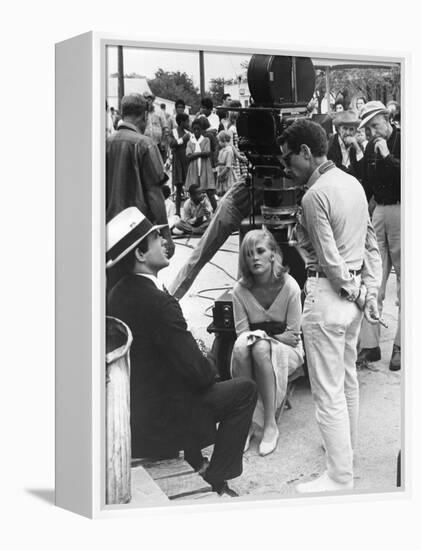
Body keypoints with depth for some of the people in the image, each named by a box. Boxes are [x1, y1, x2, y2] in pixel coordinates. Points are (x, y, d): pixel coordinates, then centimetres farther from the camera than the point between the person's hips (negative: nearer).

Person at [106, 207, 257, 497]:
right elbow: (198, 372, -23)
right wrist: (210, 362, -2)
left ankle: (193, 463, 34)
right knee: (245, 389, 4)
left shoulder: (117, 294, 0)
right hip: (161, 419, -8)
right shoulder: (158, 303, -28)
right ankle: (215, 480, 9)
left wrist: (197, 355, 10)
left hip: (130, 413, 8)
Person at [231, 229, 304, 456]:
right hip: (254, 349, 2)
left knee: (261, 349, -35)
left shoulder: (289, 286, -15)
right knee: (240, 346, -33)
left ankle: (270, 424, -27)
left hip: (288, 351, -2)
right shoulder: (240, 289, -8)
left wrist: (262, 336, -18)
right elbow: (242, 332, -6)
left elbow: (293, 335, -10)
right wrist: (266, 335, -19)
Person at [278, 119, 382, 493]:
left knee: (328, 390, -1)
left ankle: (340, 478, 7)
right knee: (348, 377, 24)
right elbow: (371, 244, 9)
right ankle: (348, 445, 42)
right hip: (355, 296, 9)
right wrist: (371, 292, 9)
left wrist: (356, 293, -4)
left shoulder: (315, 196, -19)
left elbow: (330, 259, -18)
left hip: (328, 295, -9)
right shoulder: (353, 184, 7)